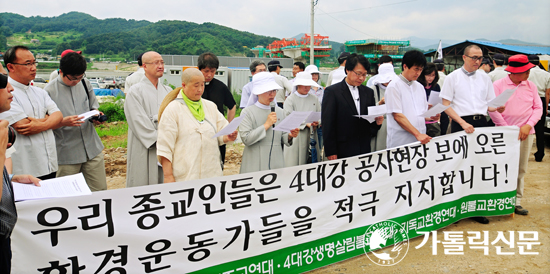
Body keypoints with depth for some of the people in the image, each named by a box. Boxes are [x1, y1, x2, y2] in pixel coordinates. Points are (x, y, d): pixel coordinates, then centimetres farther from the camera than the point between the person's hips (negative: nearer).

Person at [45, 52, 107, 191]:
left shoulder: (85, 83, 6)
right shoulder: (50, 91, -7)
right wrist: (63, 122, -22)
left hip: (92, 148, 4)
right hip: (66, 154, -3)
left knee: (100, 191, 7)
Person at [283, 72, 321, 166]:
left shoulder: (314, 99, 15)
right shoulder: (290, 100, 1)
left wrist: (316, 123, -8)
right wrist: (305, 124, -16)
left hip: (311, 137, 4)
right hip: (296, 137, -4)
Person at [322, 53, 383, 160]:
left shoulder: (369, 92, 13)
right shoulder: (332, 92, -4)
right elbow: (327, 125, -7)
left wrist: (377, 122, -7)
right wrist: (331, 153, -12)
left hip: (365, 151, 5)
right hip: (342, 153, -5)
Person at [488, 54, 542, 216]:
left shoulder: (531, 86, 8)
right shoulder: (498, 85, -4)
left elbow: (538, 107, 8)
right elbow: (493, 110, -9)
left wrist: (528, 126, -7)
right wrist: (508, 129, -11)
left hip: (526, 133, 4)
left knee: (521, 169, 6)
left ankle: (516, 201, 12)